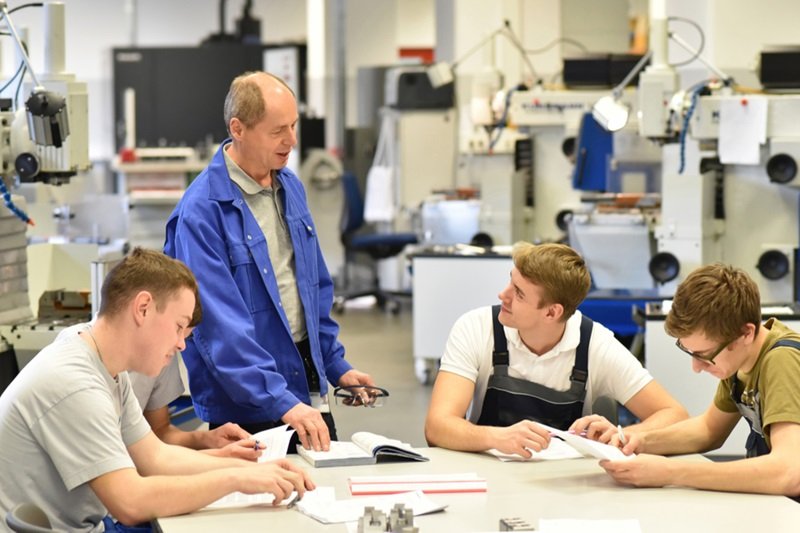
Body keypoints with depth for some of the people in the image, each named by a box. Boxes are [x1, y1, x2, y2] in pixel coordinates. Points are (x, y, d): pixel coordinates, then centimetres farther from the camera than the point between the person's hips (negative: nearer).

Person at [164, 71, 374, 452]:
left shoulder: (291, 187, 7)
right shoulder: (201, 213, -19)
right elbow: (221, 325, -25)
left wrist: (336, 366, 15)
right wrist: (281, 402, -29)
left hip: (308, 394, 7)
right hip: (246, 408, -7)